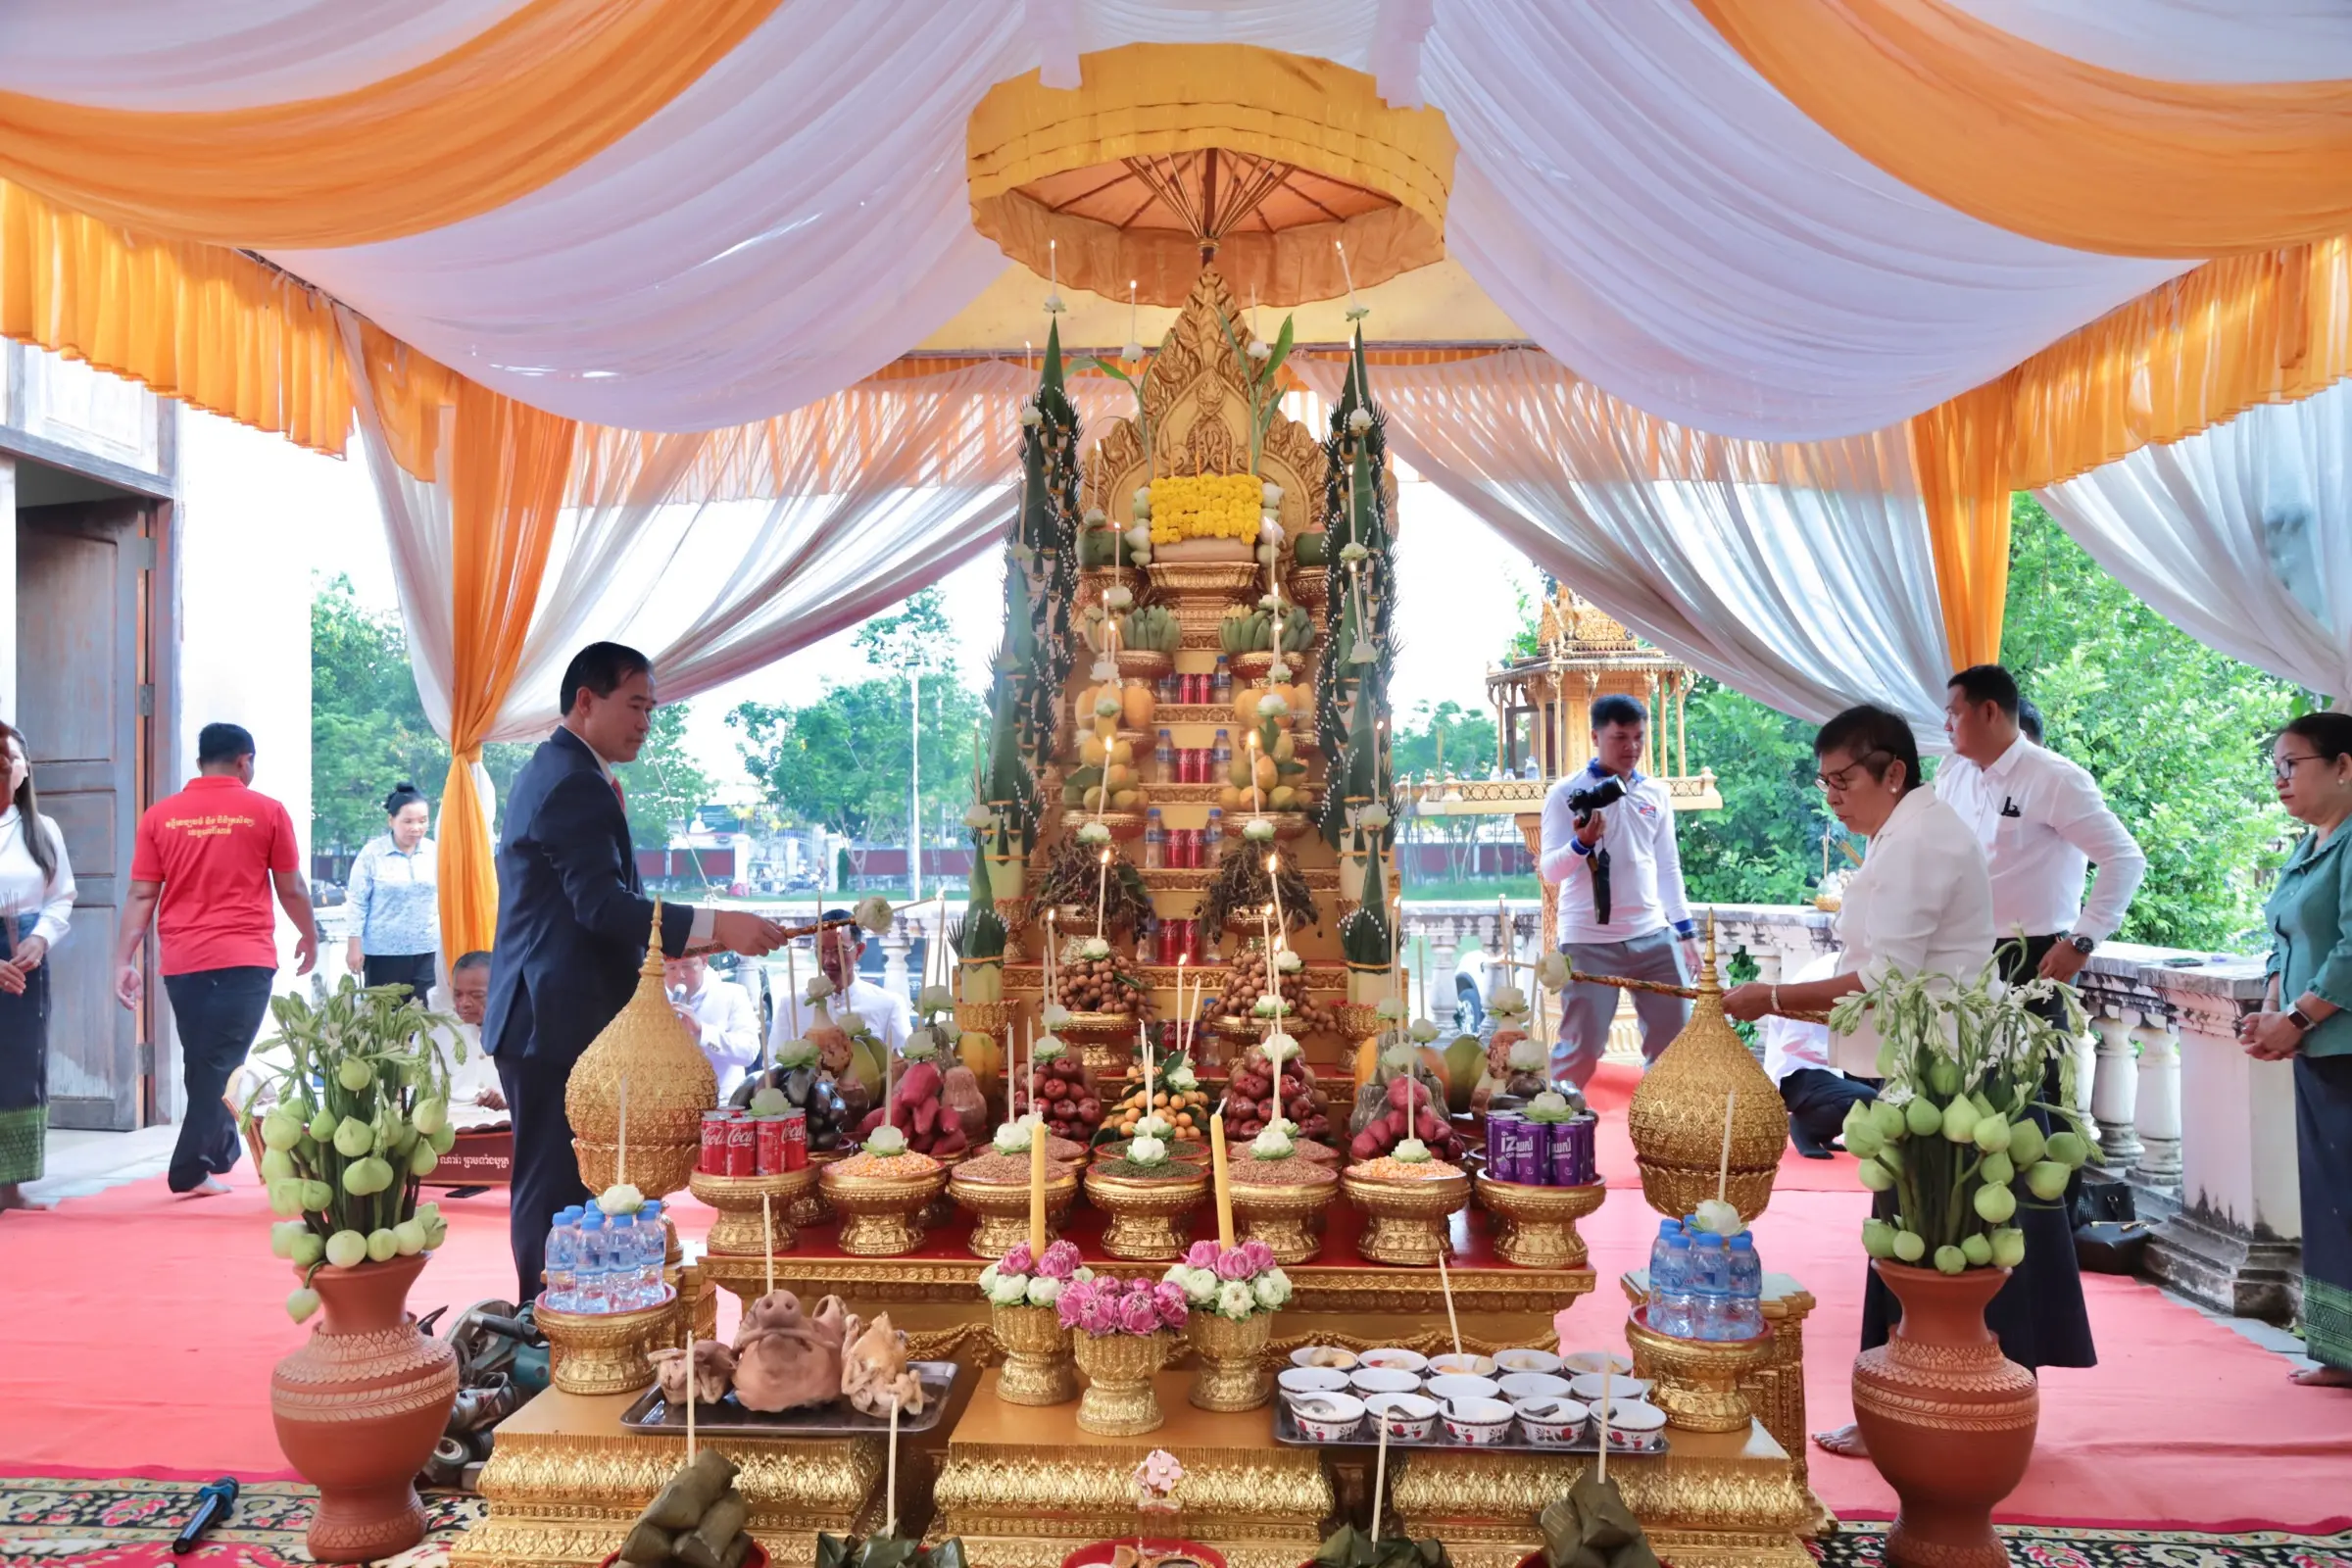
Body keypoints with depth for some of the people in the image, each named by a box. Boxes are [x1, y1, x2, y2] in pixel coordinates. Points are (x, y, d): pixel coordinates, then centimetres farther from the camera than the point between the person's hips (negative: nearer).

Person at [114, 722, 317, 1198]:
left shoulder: (160, 815, 6)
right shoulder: (266, 811, 0)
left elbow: (141, 895, 2)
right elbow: (291, 889, 5)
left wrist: (124, 961, 3)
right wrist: (310, 936, 20)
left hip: (182, 961, 3)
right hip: (245, 959, -3)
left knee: (202, 1065, 16)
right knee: (221, 1066, -1)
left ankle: (222, 1153, 26)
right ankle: (189, 1169, -6)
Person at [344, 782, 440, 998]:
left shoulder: (435, 852, 4)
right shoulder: (372, 853, -6)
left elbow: (445, 899, 11)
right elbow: (357, 902, -4)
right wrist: (355, 946, -6)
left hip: (426, 950, 3)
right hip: (383, 951, -2)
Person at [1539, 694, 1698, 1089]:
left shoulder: (1656, 793, 11)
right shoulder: (1566, 793, -4)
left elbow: (1669, 867, 17)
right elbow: (1550, 870, -8)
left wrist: (1685, 930, 14)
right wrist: (1581, 842, -27)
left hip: (1654, 936, 5)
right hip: (1589, 941, -5)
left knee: (1676, 1037, 6)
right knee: (1582, 1046, -4)